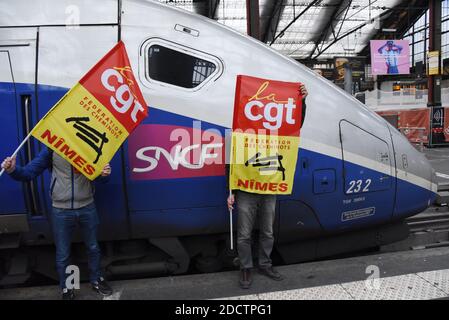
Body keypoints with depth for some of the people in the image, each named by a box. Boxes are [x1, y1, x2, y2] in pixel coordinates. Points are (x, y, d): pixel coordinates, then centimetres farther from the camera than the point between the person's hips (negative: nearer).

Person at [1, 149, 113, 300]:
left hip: (87, 207, 1)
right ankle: (66, 288, 36)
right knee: (62, 254, 13)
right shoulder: (52, 148, -7)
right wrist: (12, 169, -28)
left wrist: (104, 173, -24)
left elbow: (100, 176, 0)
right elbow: (29, 172, -7)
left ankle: (96, 280, 41)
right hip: (61, 210, -1)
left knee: (93, 248, 18)